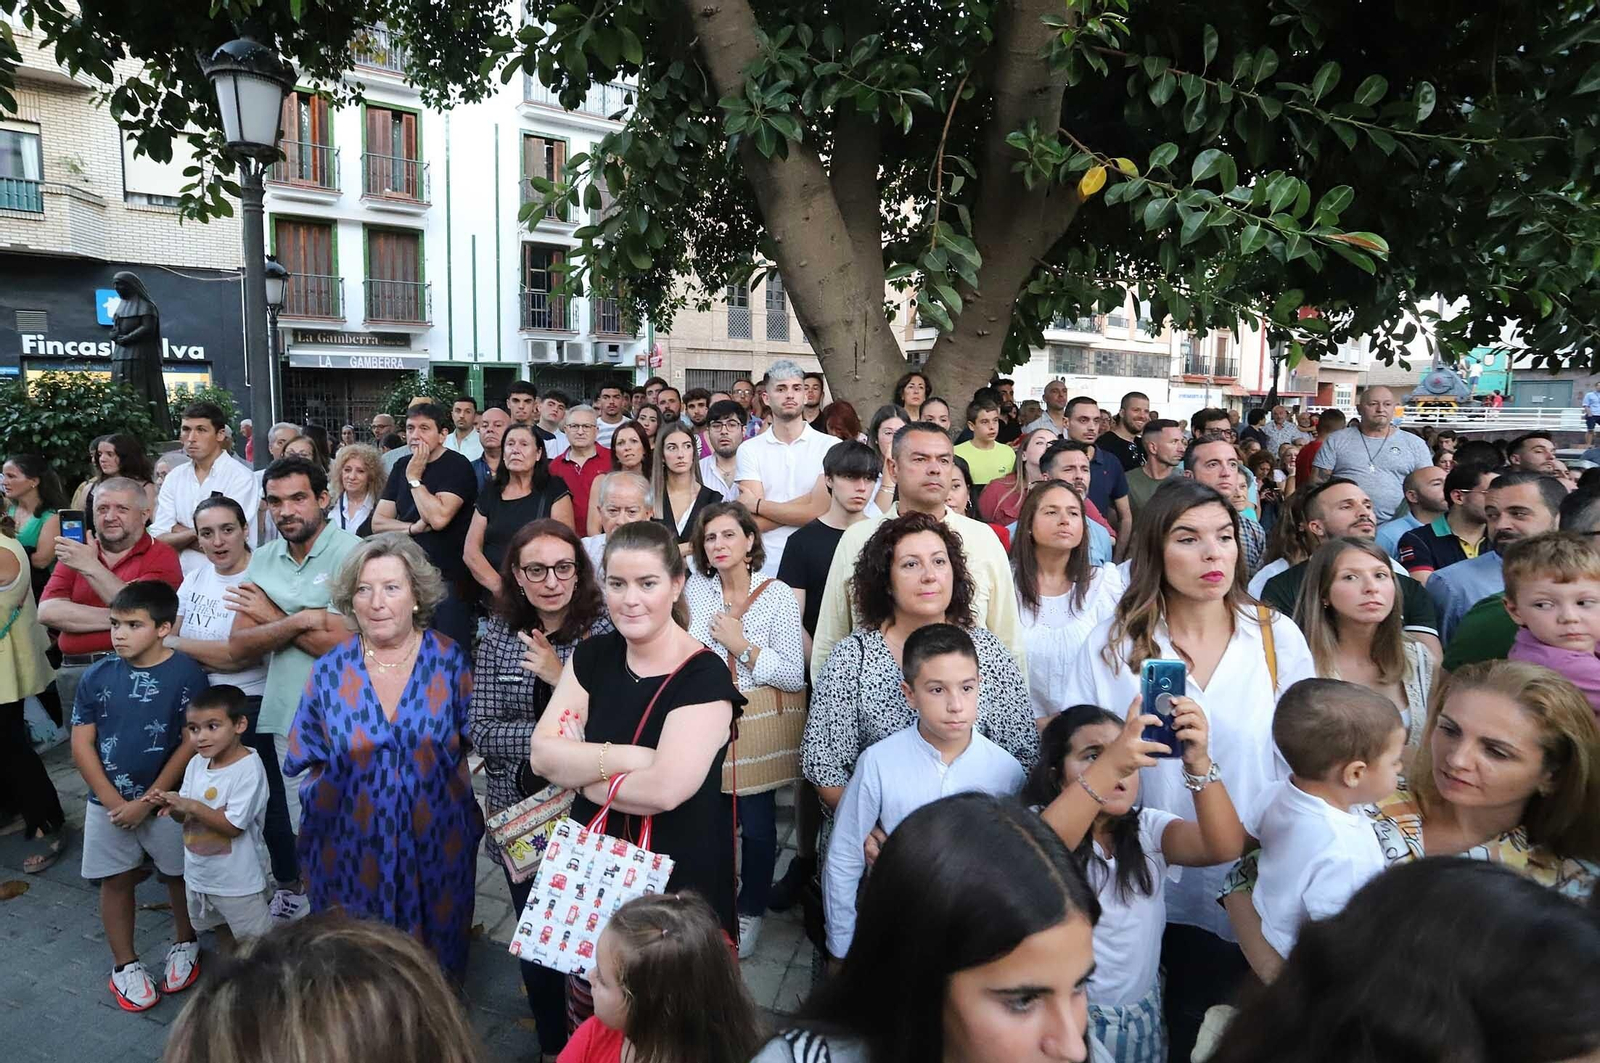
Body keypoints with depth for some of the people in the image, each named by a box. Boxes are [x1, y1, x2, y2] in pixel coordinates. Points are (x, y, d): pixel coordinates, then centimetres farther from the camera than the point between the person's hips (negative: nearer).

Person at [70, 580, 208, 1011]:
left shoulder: (186, 675, -14)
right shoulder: (97, 677, -5)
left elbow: (191, 743, -13)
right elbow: (81, 745, -2)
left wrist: (146, 802, -13)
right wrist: (113, 801, -9)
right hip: (107, 803, 3)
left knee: (179, 876, 12)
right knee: (115, 881, 12)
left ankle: (185, 944, 36)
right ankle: (125, 964, 29)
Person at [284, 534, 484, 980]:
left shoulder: (450, 662, -7)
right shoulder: (329, 671, -3)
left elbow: (474, 747, 0)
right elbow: (309, 760, 7)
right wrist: (331, 794, -4)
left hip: (436, 847, -1)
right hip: (351, 849, 1)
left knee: (433, 963, 16)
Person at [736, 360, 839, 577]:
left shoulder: (830, 446, -3)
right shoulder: (749, 449, 1)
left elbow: (820, 509, -13)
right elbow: (754, 523, -7)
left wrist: (757, 505, -6)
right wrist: (804, 508, -12)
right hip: (765, 569, 1)